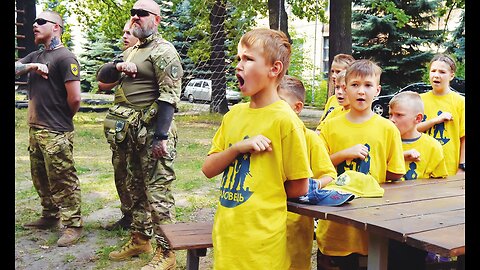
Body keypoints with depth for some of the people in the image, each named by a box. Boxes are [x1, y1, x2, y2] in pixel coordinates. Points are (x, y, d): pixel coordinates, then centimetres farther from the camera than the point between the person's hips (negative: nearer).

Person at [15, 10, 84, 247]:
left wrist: (63, 120, -1)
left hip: (56, 133, -9)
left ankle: (73, 225, 7)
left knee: (63, 181, -3)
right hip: (35, 129, 9)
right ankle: (50, 217, 33)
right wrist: (29, 67, -9)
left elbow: (75, 98, -16)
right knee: (40, 179, 18)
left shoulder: (65, 57, -10)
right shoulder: (35, 56, 17)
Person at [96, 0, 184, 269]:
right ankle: (140, 239, 31)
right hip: (131, 132, 9)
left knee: (158, 192, -6)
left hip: (152, 132, -9)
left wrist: (161, 136, -24)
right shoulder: (131, 51, 19)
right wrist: (117, 67, -6)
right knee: (136, 187, 17)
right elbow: (102, 76, 17)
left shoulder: (163, 51, -8)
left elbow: (169, 96, -17)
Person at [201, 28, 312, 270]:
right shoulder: (234, 114, 5)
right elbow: (208, 169, 3)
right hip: (226, 234, 6)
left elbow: (299, 188, -10)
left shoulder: (285, 119, -13)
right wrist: (237, 148, -13)